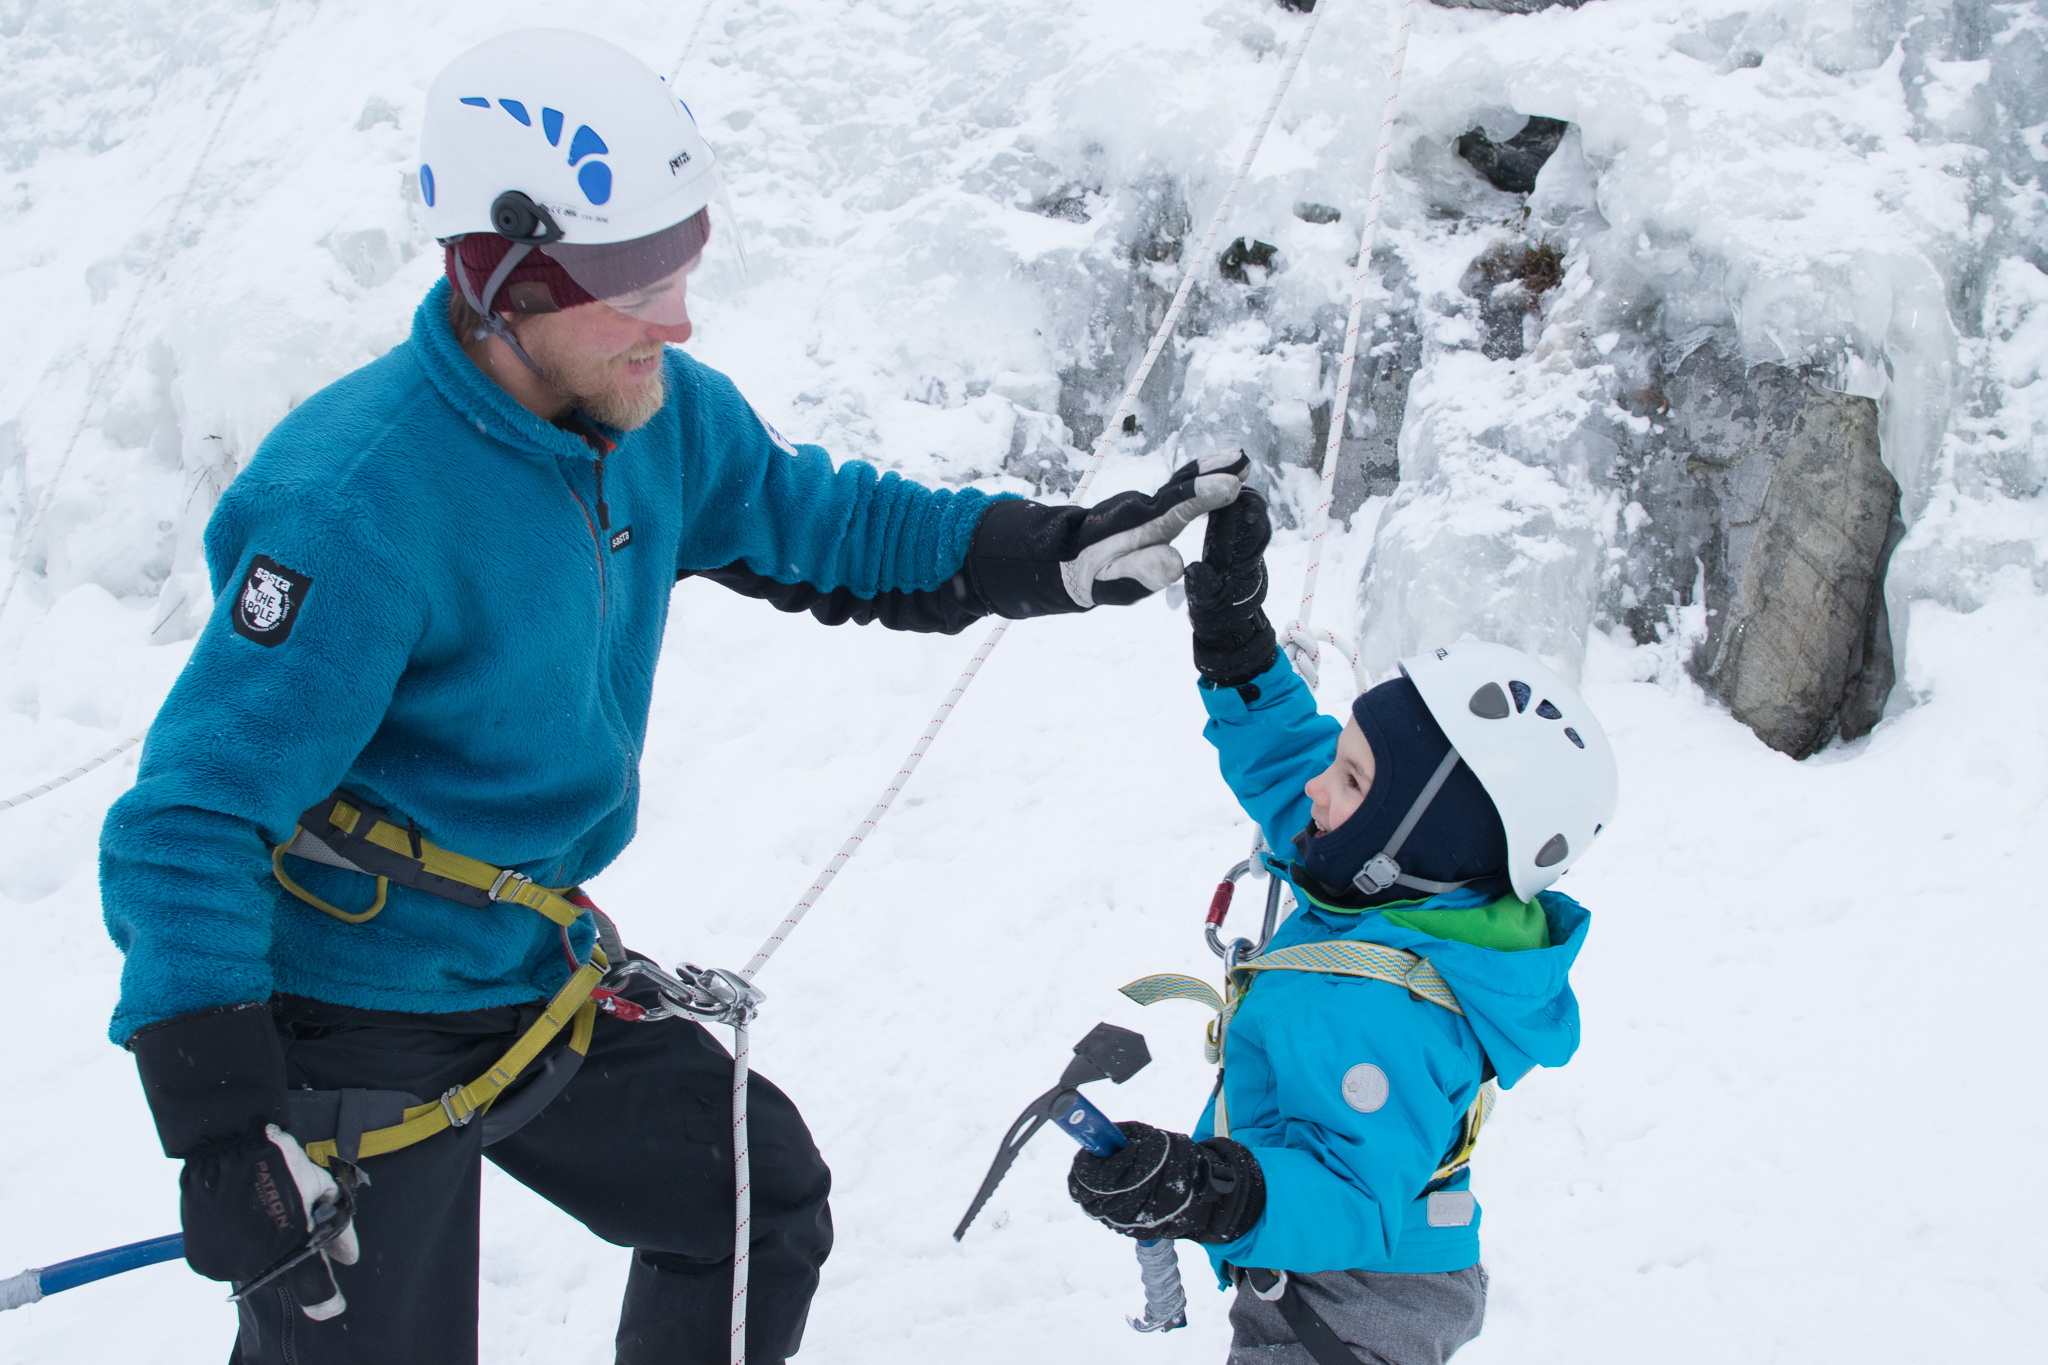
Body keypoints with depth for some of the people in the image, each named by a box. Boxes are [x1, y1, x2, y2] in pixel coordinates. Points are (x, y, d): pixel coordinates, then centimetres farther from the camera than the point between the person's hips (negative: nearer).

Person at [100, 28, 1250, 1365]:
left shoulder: (661, 416, -6)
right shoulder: (363, 503, -30)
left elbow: (818, 524, 12)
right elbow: (190, 818, -28)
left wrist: (1069, 551, 1)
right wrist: (221, 1120, -35)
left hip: (538, 985, 8)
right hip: (351, 1027, -7)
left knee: (765, 1206, 18)